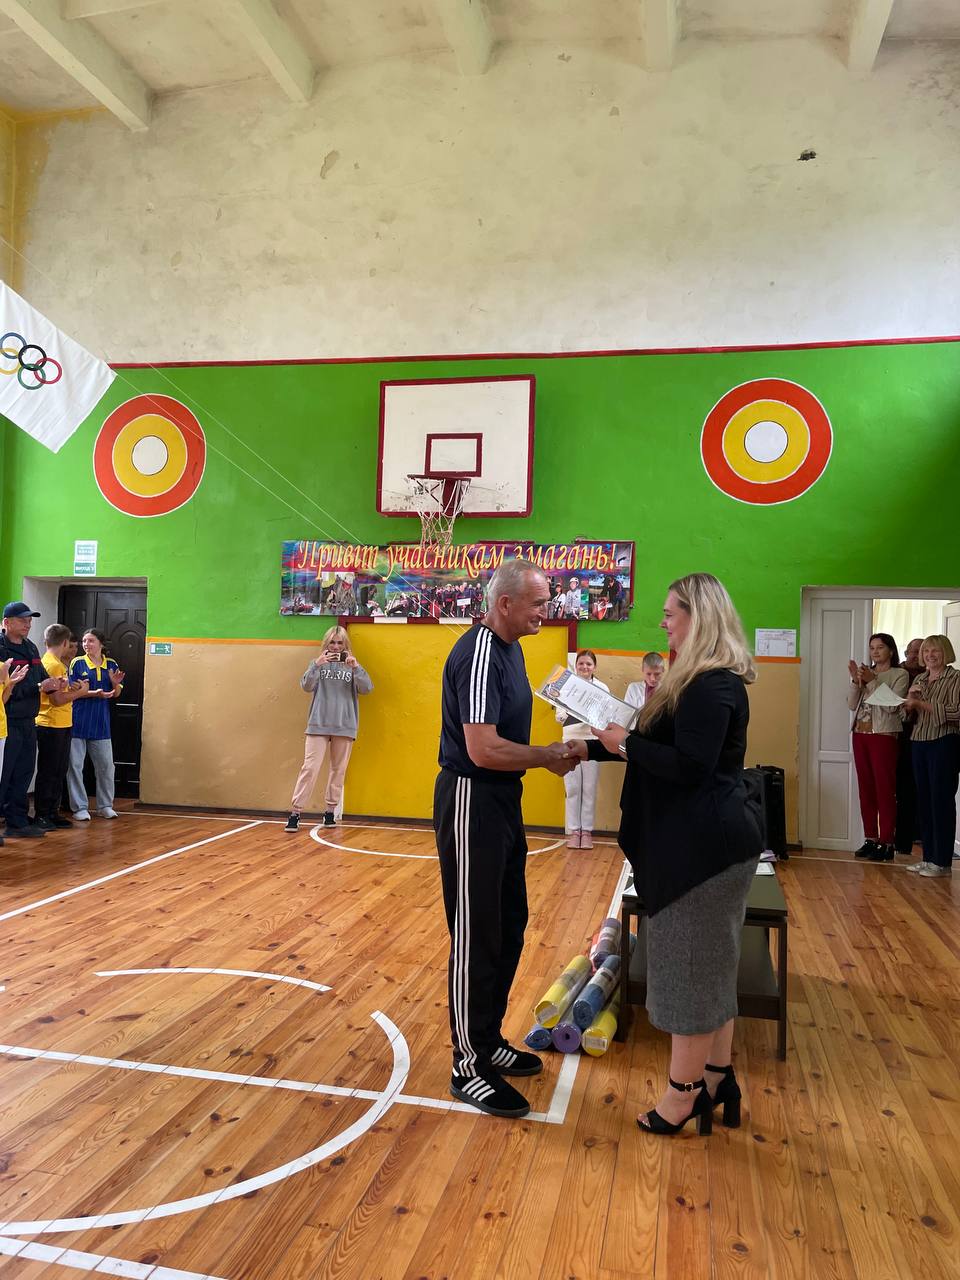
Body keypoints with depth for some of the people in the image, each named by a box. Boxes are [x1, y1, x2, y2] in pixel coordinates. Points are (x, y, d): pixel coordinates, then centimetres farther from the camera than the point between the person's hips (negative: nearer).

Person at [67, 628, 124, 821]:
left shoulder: (111, 665, 7)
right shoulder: (77, 663, -3)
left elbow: (116, 694, 11)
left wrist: (116, 683, -11)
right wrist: (94, 693, -21)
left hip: (101, 723, 3)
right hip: (78, 723, -3)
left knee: (106, 765, 6)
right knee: (75, 766, 1)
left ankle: (105, 806, 18)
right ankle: (80, 807, 10)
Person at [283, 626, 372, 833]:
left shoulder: (351, 665, 4)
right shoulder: (318, 663, 4)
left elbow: (367, 688, -6)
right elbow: (306, 686, -9)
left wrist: (356, 667, -21)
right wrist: (317, 664, -24)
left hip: (344, 726, 1)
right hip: (318, 725, -1)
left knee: (338, 770, 8)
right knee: (310, 767, -6)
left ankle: (330, 810, 20)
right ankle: (295, 812, -3)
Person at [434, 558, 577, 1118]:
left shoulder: (510, 649, 10)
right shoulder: (478, 655, -21)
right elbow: (483, 749, -27)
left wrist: (549, 755, 4)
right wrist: (549, 756, -15)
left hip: (503, 801, 10)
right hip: (471, 802, -10)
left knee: (509, 925, 18)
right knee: (476, 938, 0)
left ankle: (489, 1040, 34)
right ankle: (469, 1067, 15)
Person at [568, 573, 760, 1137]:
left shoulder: (712, 686, -19)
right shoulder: (706, 681, 14)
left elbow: (689, 765, -26)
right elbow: (665, 747, 19)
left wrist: (625, 742, -15)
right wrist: (591, 749, 16)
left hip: (706, 844, -10)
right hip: (710, 840, 10)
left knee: (690, 966, 1)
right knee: (711, 964, 18)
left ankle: (684, 1095, 15)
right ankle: (717, 1078, 30)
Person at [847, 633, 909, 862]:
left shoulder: (900, 674, -2)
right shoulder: (866, 673, 13)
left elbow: (892, 706, -14)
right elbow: (852, 705, 9)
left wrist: (871, 681, -17)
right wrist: (855, 681, -5)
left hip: (884, 736, -6)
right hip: (860, 734, 6)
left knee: (885, 790, -4)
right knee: (865, 789, 8)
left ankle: (886, 843, 0)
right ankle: (870, 839, 16)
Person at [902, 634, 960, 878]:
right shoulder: (919, 679, 15)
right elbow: (909, 716, 20)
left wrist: (922, 704, -19)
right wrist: (909, 706, -2)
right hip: (919, 742, 6)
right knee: (923, 800, 8)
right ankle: (928, 857, 16)